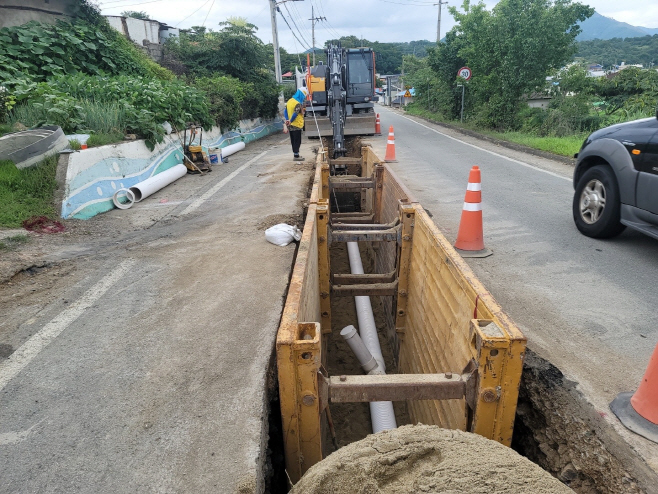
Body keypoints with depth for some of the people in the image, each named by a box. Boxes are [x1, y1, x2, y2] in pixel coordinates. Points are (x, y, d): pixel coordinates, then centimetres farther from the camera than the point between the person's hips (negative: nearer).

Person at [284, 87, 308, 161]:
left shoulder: (290, 101, 9)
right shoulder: (298, 104, -17)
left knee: (293, 141, 14)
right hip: (297, 125, -8)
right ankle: (296, 156, 3)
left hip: (290, 126, 8)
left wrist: (287, 120, -2)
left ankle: (296, 155, 23)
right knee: (297, 141, 0)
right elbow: (295, 114, -27)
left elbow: (285, 111, 7)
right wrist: (290, 121, -15)